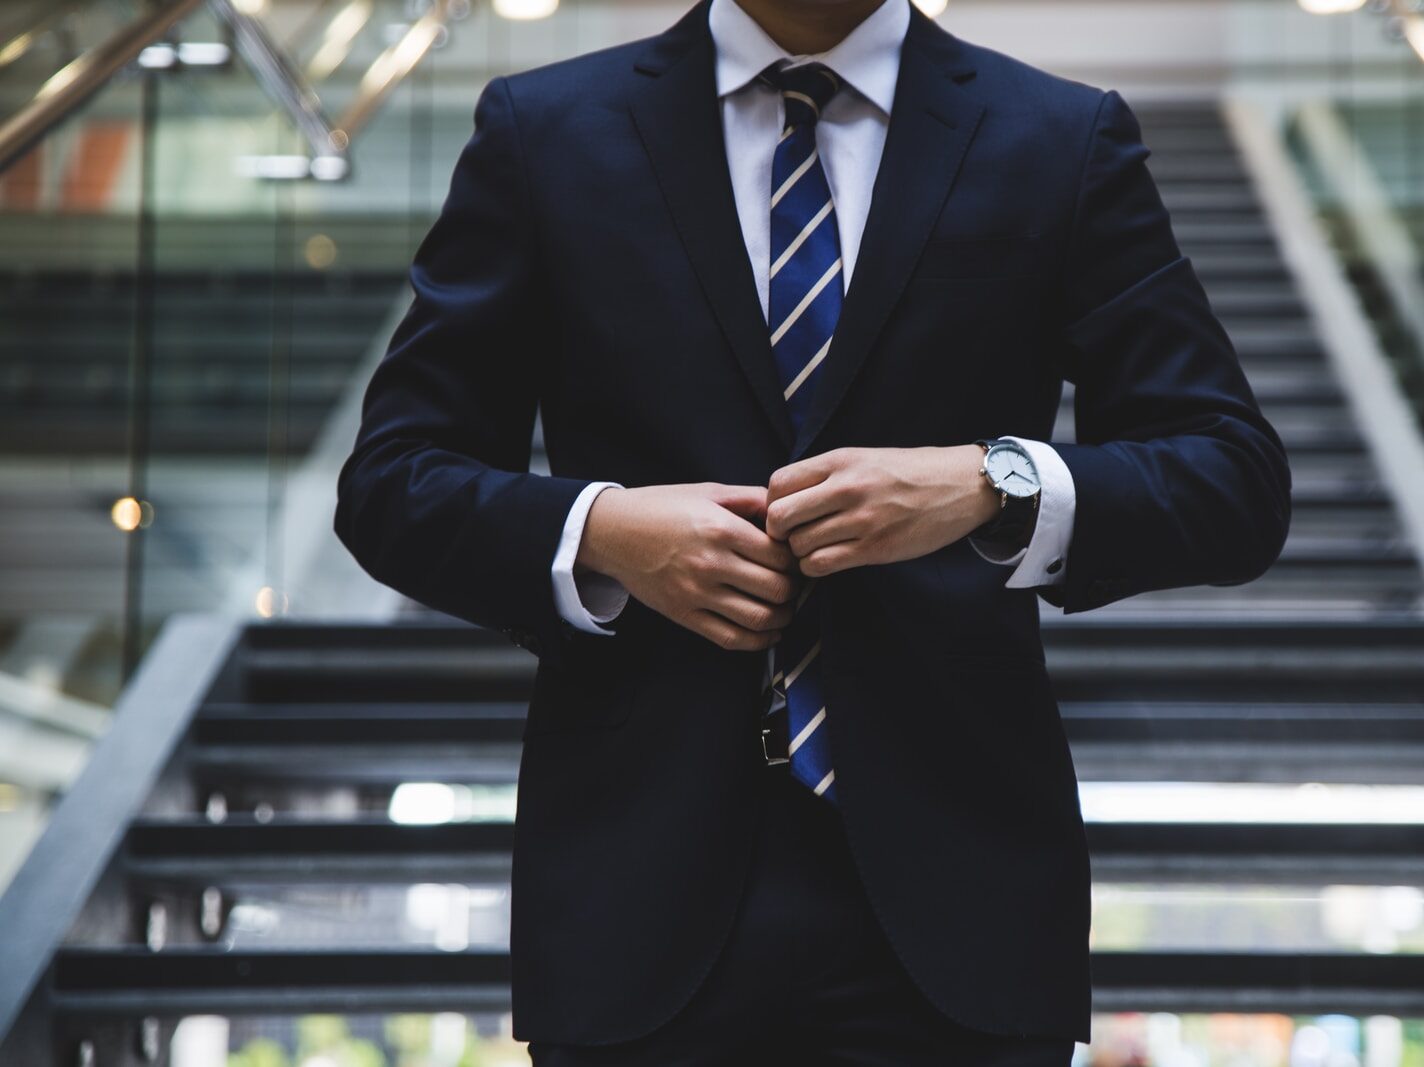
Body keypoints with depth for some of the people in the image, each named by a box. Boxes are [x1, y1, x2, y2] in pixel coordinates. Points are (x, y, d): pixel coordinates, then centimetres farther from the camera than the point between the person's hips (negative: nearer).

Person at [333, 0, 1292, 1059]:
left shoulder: (1067, 142, 5)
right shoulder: (543, 133, 5)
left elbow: (1239, 480, 0)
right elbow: (392, 483, 6)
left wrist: (994, 487, -18)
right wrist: (598, 531, -13)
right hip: (645, 886, 0)